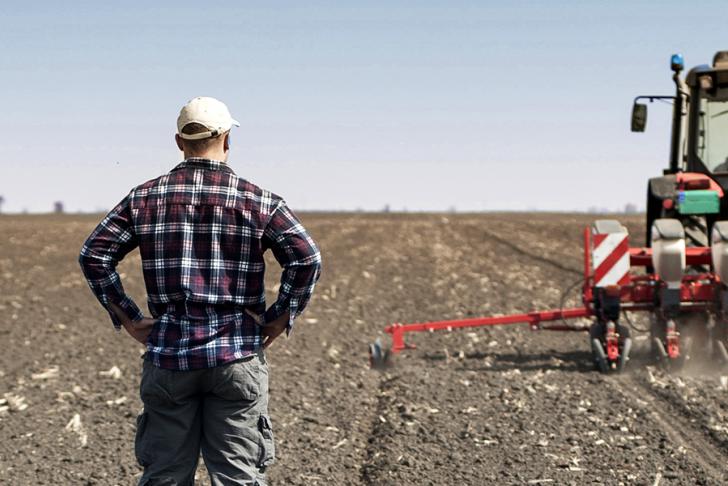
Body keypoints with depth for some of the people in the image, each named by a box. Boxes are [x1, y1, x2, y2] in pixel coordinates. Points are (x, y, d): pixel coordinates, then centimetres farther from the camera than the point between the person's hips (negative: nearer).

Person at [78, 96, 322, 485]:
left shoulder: (145, 198, 4)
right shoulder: (258, 201, -2)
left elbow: (93, 255, 2)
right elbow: (307, 259, -11)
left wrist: (127, 318, 5)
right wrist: (280, 319, -2)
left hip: (168, 354, 2)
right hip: (236, 354, -2)